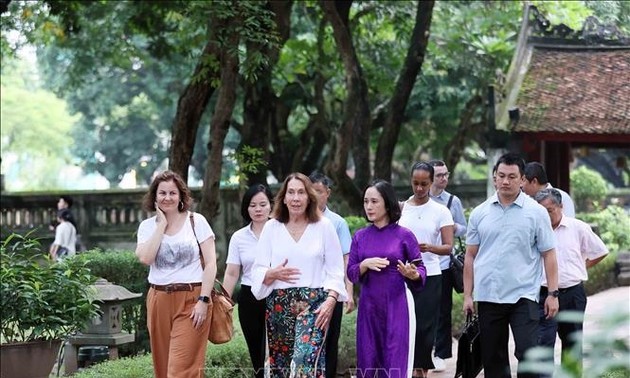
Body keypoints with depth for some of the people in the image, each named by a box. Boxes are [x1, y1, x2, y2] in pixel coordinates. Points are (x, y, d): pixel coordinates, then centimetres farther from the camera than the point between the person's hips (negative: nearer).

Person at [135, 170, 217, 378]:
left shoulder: (196, 221, 1)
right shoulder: (147, 226, 8)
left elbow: (211, 263, -3)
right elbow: (145, 258, -11)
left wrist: (203, 300, -12)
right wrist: (161, 225, -6)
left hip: (191, 300, -4)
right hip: (159, 301, 4)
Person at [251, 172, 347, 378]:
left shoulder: (323, 226, 3)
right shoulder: (271, 227, 7)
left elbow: (335, 270, 4)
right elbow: (258, 271, 7)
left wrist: (331, 299, -10)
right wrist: (273, 274, -14)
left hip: (314, 303, -3)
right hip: (279, 305, 3)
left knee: (306, 358, -20)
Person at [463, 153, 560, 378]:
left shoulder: (536, 213, 0)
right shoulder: (480, 213, 7)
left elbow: (548, 255, 0)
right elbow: (470, 256, 9)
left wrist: (553, 293, -6)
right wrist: (467, 295, 4)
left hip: (523, 296, -3)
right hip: (487, 297, 3)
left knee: (528, 354, -11)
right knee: (492, 359, 9)